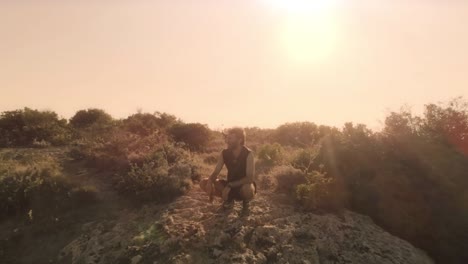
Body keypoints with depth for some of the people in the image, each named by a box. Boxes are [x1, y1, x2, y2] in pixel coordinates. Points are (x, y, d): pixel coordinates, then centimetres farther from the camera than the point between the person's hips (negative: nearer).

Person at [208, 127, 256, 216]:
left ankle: (246, 203, -2)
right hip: (231, 186, 5)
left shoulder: (248, 154, -23)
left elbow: (250, 178, -29)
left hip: (245, 184, -4)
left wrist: (230, 185, -35)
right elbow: (215, 173, -7)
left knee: (248, 189, -41)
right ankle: (229, 200, 10)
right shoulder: (224, 153, -10)